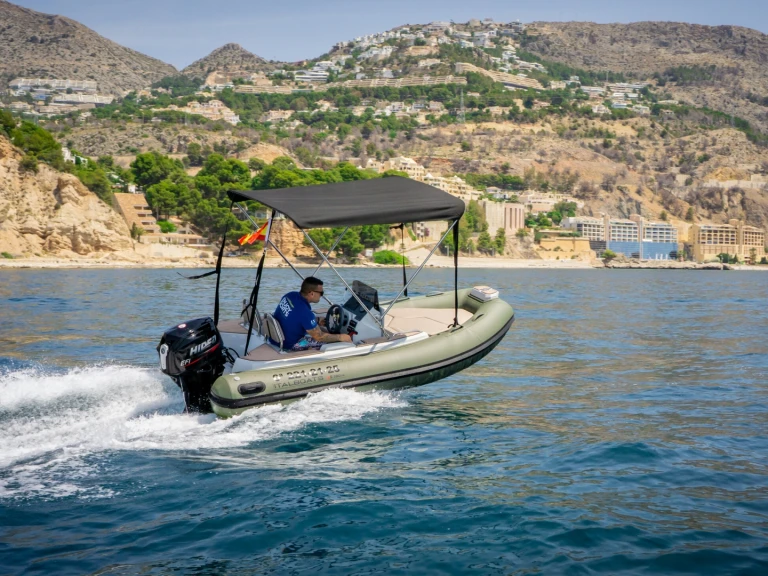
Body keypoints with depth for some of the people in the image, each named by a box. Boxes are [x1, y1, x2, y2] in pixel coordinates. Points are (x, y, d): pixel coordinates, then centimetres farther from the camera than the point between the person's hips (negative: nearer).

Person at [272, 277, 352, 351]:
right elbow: (319, 337, -18)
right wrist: (340, 337, -7)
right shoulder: (305, 312, -30)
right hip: (289, 345, -9)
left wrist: (317, 322, 17)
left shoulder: (290, 295, -8)